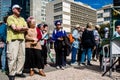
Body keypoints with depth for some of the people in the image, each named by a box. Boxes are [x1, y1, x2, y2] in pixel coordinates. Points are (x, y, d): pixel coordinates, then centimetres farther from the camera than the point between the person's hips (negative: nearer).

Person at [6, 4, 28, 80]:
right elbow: (14, 28, -11)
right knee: (13, 57, -8)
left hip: (22, 39, 6)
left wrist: (19, 28, -6)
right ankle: (12, 74, 2)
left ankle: (19, 72, 15)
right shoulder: (10, 18, 4)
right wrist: (22, 29, 0)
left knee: (22, 57, 5)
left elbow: (26, 28, 10)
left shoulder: (22, 19, 22)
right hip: (13, 39, -6)